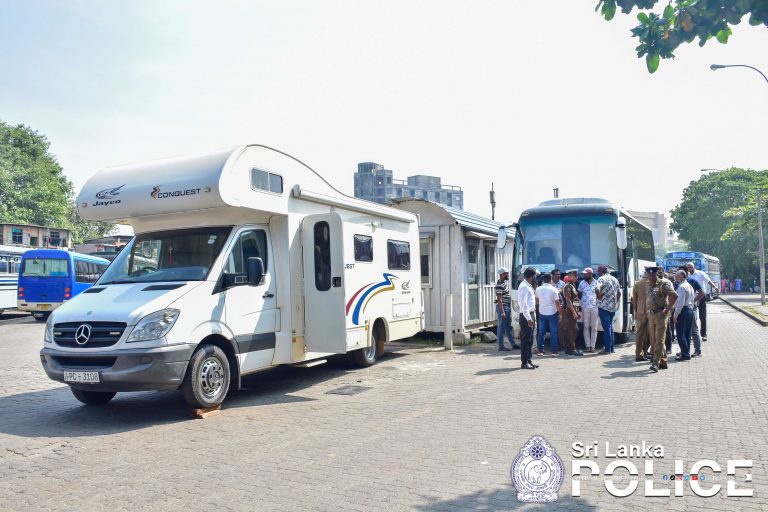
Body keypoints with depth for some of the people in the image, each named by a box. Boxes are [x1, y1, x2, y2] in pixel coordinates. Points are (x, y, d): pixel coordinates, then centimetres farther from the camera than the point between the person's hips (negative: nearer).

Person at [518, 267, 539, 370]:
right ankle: (524, 362, 1)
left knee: (530, 339, 15)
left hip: (530, 315, 10)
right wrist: (529, 318, -23)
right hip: (526, 316, -10)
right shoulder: (524, 287, -17)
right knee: (525, 340, -4)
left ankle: (529, 360, 22)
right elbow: (523, 304, -22)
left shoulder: (528, 286, 14)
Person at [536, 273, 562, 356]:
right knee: (553, 332, 4)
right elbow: (557, 303, -12)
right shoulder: (553, 289, -12)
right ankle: (554, 351, 6)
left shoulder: (538, 289, -2)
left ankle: (540, 351, 10)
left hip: (542, 313, 3)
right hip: (552, 313, -3)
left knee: (541, 332, 9)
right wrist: (560, 312, -3)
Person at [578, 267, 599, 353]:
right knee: (586, 327, 2)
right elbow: (579, 295, 13)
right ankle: (587, 346, 5)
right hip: (585, 308, 1)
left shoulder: (596, 283, 2)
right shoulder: (582, 283, 7)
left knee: (594, 327, 0)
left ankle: (592, 346, 4)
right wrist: (581, 303, 1)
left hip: (594, 307, -1)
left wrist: (597, 302, -6)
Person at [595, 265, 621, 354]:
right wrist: (615, 302, 19)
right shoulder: (615, 279, 14)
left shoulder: (602, 279, -9)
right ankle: (611, 348, 17)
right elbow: (619, 293, 17)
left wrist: (599, 297, -11)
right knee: (610, 327, 15)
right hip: (613, 307, 7)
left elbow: (597, 289, -26)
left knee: (606, 327, -5)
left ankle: (607, 349, -3)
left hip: (604, 306, -7)